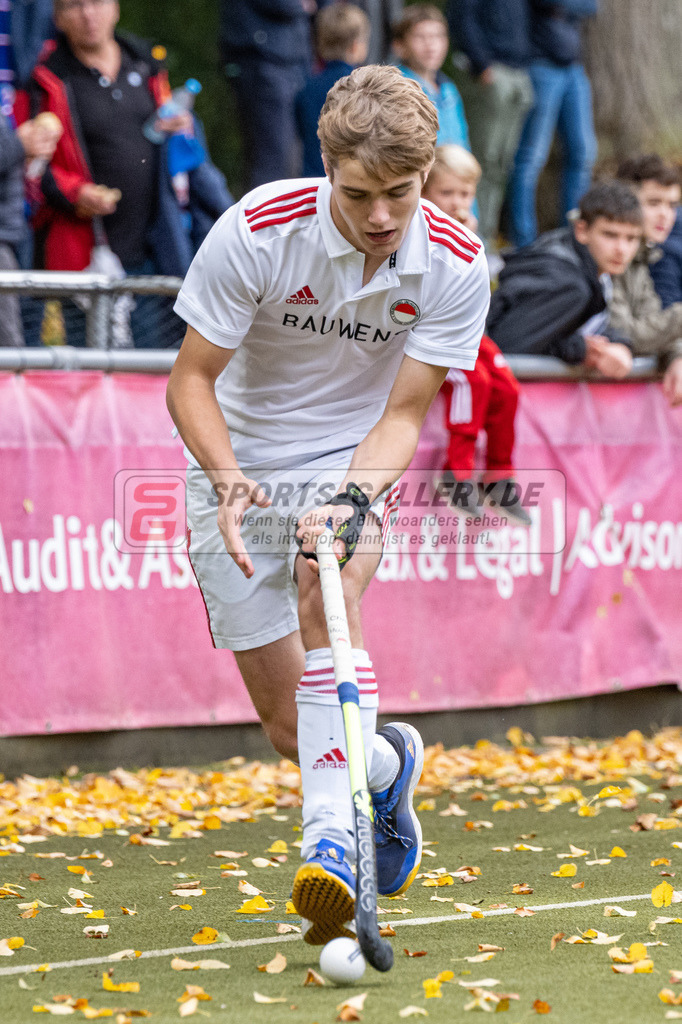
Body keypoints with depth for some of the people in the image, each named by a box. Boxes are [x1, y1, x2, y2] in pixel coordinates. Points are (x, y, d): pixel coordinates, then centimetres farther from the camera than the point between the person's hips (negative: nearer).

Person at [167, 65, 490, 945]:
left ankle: (330, 835, -39)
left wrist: (352, 499, -31)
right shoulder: (257, 231, -22)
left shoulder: (455, 266, -17)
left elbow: (404, 413, -13)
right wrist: (228, 481, -32)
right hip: (241, 468, 0)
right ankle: (388, 763, 33)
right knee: (287, 723, -1)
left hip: (355, 460, 0)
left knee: (326, 589, -35)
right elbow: (191, 380, -14)